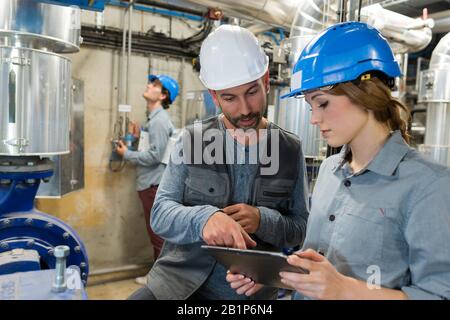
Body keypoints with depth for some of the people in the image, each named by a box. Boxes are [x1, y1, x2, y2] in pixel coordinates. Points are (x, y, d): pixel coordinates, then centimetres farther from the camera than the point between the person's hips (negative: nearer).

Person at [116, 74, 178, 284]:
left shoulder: (159, 120, -17)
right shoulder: (154, 118, 15)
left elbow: (155, 156, -22)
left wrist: (126, 153, -12)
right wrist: (138, 137, 6)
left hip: (154, 186, -10)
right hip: (150, 184, 10)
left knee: (158, 234, 1)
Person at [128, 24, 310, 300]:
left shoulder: (290, 150, -2)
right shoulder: (193, 139, -5)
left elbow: (302, 228, 2)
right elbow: (161, 214, -8)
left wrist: (263, 221, -19)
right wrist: (203, 217, -28)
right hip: (179, 281, 0)